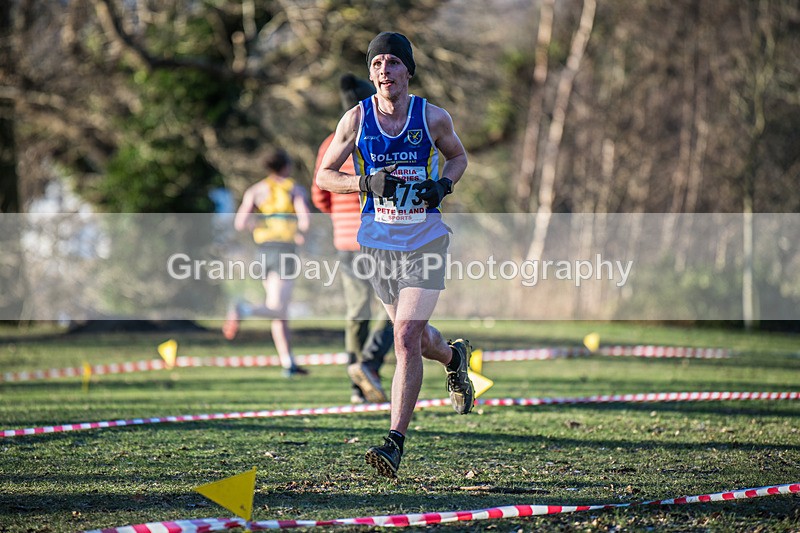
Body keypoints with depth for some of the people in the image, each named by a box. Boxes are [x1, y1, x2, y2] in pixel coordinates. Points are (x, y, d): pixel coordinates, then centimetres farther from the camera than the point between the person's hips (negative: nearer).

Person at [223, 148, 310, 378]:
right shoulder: (295, 190, 1)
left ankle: (288, 363, 10)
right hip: (285, 250, -5)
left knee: (279, 314, 13)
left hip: (264, 250, 5)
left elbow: (240, 223, 1)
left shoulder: (255, 191, 11)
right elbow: (305, 220, -12)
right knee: (277, 310, -11)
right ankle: (244, 310, -38)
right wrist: (298, 231, 10)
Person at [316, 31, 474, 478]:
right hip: (378, 243, 2)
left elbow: (458, 157, 14)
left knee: (406, 338, -15)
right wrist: (365, 182, -16)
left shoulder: (434, 118, -5)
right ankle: (454, 357, 52)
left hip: (426, 241, -2)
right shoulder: (356, 119, -3)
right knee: (415, 337, 15)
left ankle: (396, 442, -13)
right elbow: (324, 175, 3)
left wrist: (443, 185, -8)